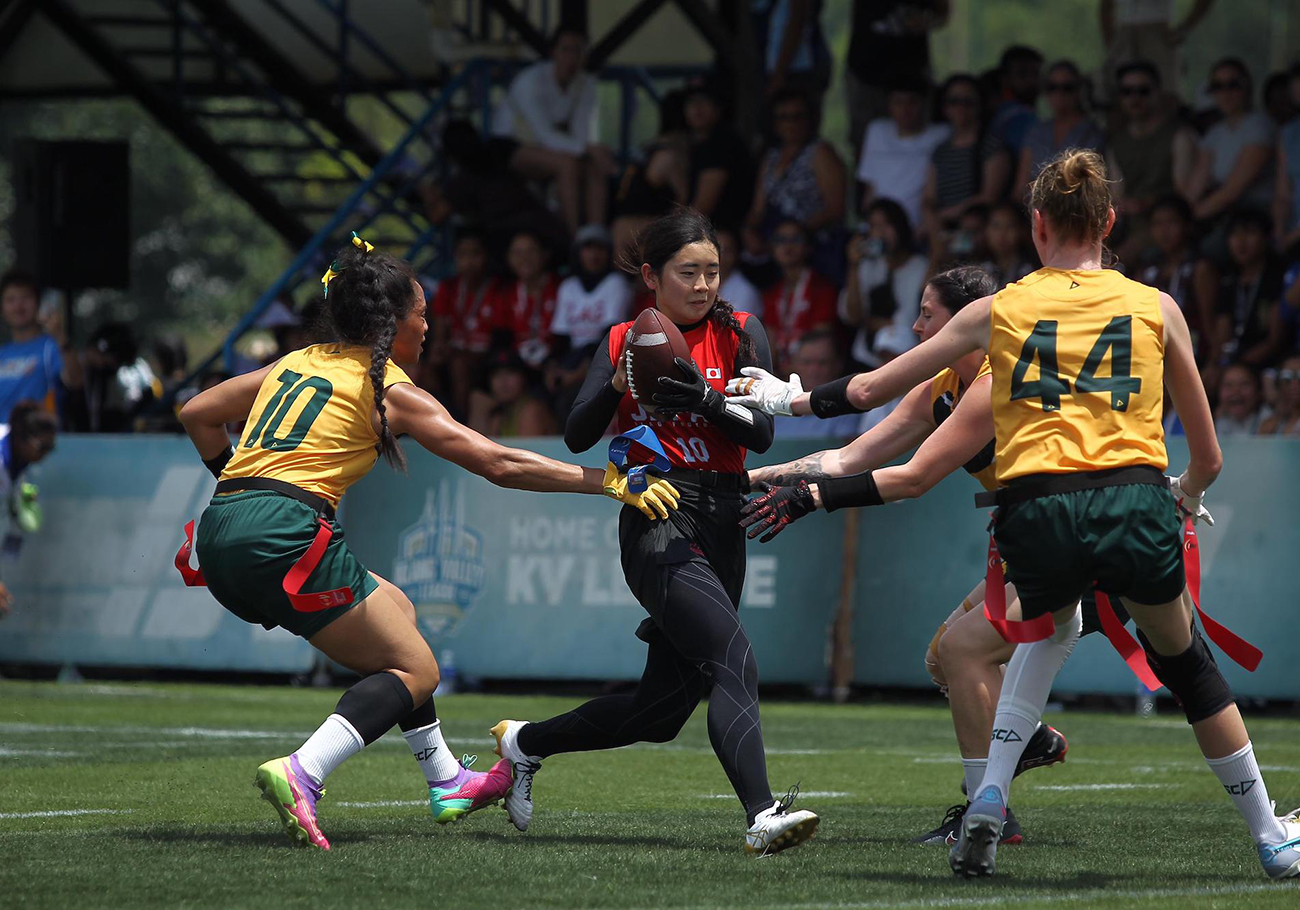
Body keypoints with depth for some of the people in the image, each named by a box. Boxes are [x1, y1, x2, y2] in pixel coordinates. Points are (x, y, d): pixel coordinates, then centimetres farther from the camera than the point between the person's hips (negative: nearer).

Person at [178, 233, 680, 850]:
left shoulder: (297, 364, 21)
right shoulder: (390, 390, 2)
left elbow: (196, 414, 26)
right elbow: (498, 464, -2)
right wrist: (610, 482, -1)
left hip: (220, 530, 8)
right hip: (285, 537, -8)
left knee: (393, 609, 25)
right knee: (416, 670, 1)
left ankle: (446, 781, 27)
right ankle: (301, 775, -24)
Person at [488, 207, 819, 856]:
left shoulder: (740, 334, 8)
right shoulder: (625, 341, 9)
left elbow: (762, 434, -2)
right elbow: (577, 437, 3)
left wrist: (705, 398, -18)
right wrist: (620, 383, -13)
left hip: (722, 527, 4)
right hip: (656, 517, -4)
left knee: (663, 708, 7)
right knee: (733, 657, -27)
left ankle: (525, 743, 29)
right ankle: (762, 815, -40)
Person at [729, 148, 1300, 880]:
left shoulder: (998, 311, 13)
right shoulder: (1156, 308, 13)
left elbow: (867, 390, 20)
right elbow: (1208, 460, 18)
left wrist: (787, 400, 37)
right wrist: (1188, 494, 41)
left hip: (1036, 511, 1)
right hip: (1136, 506, -1)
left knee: (1052, 629, 32)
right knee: (1185, 661, 21)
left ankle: (989, 804, 16)